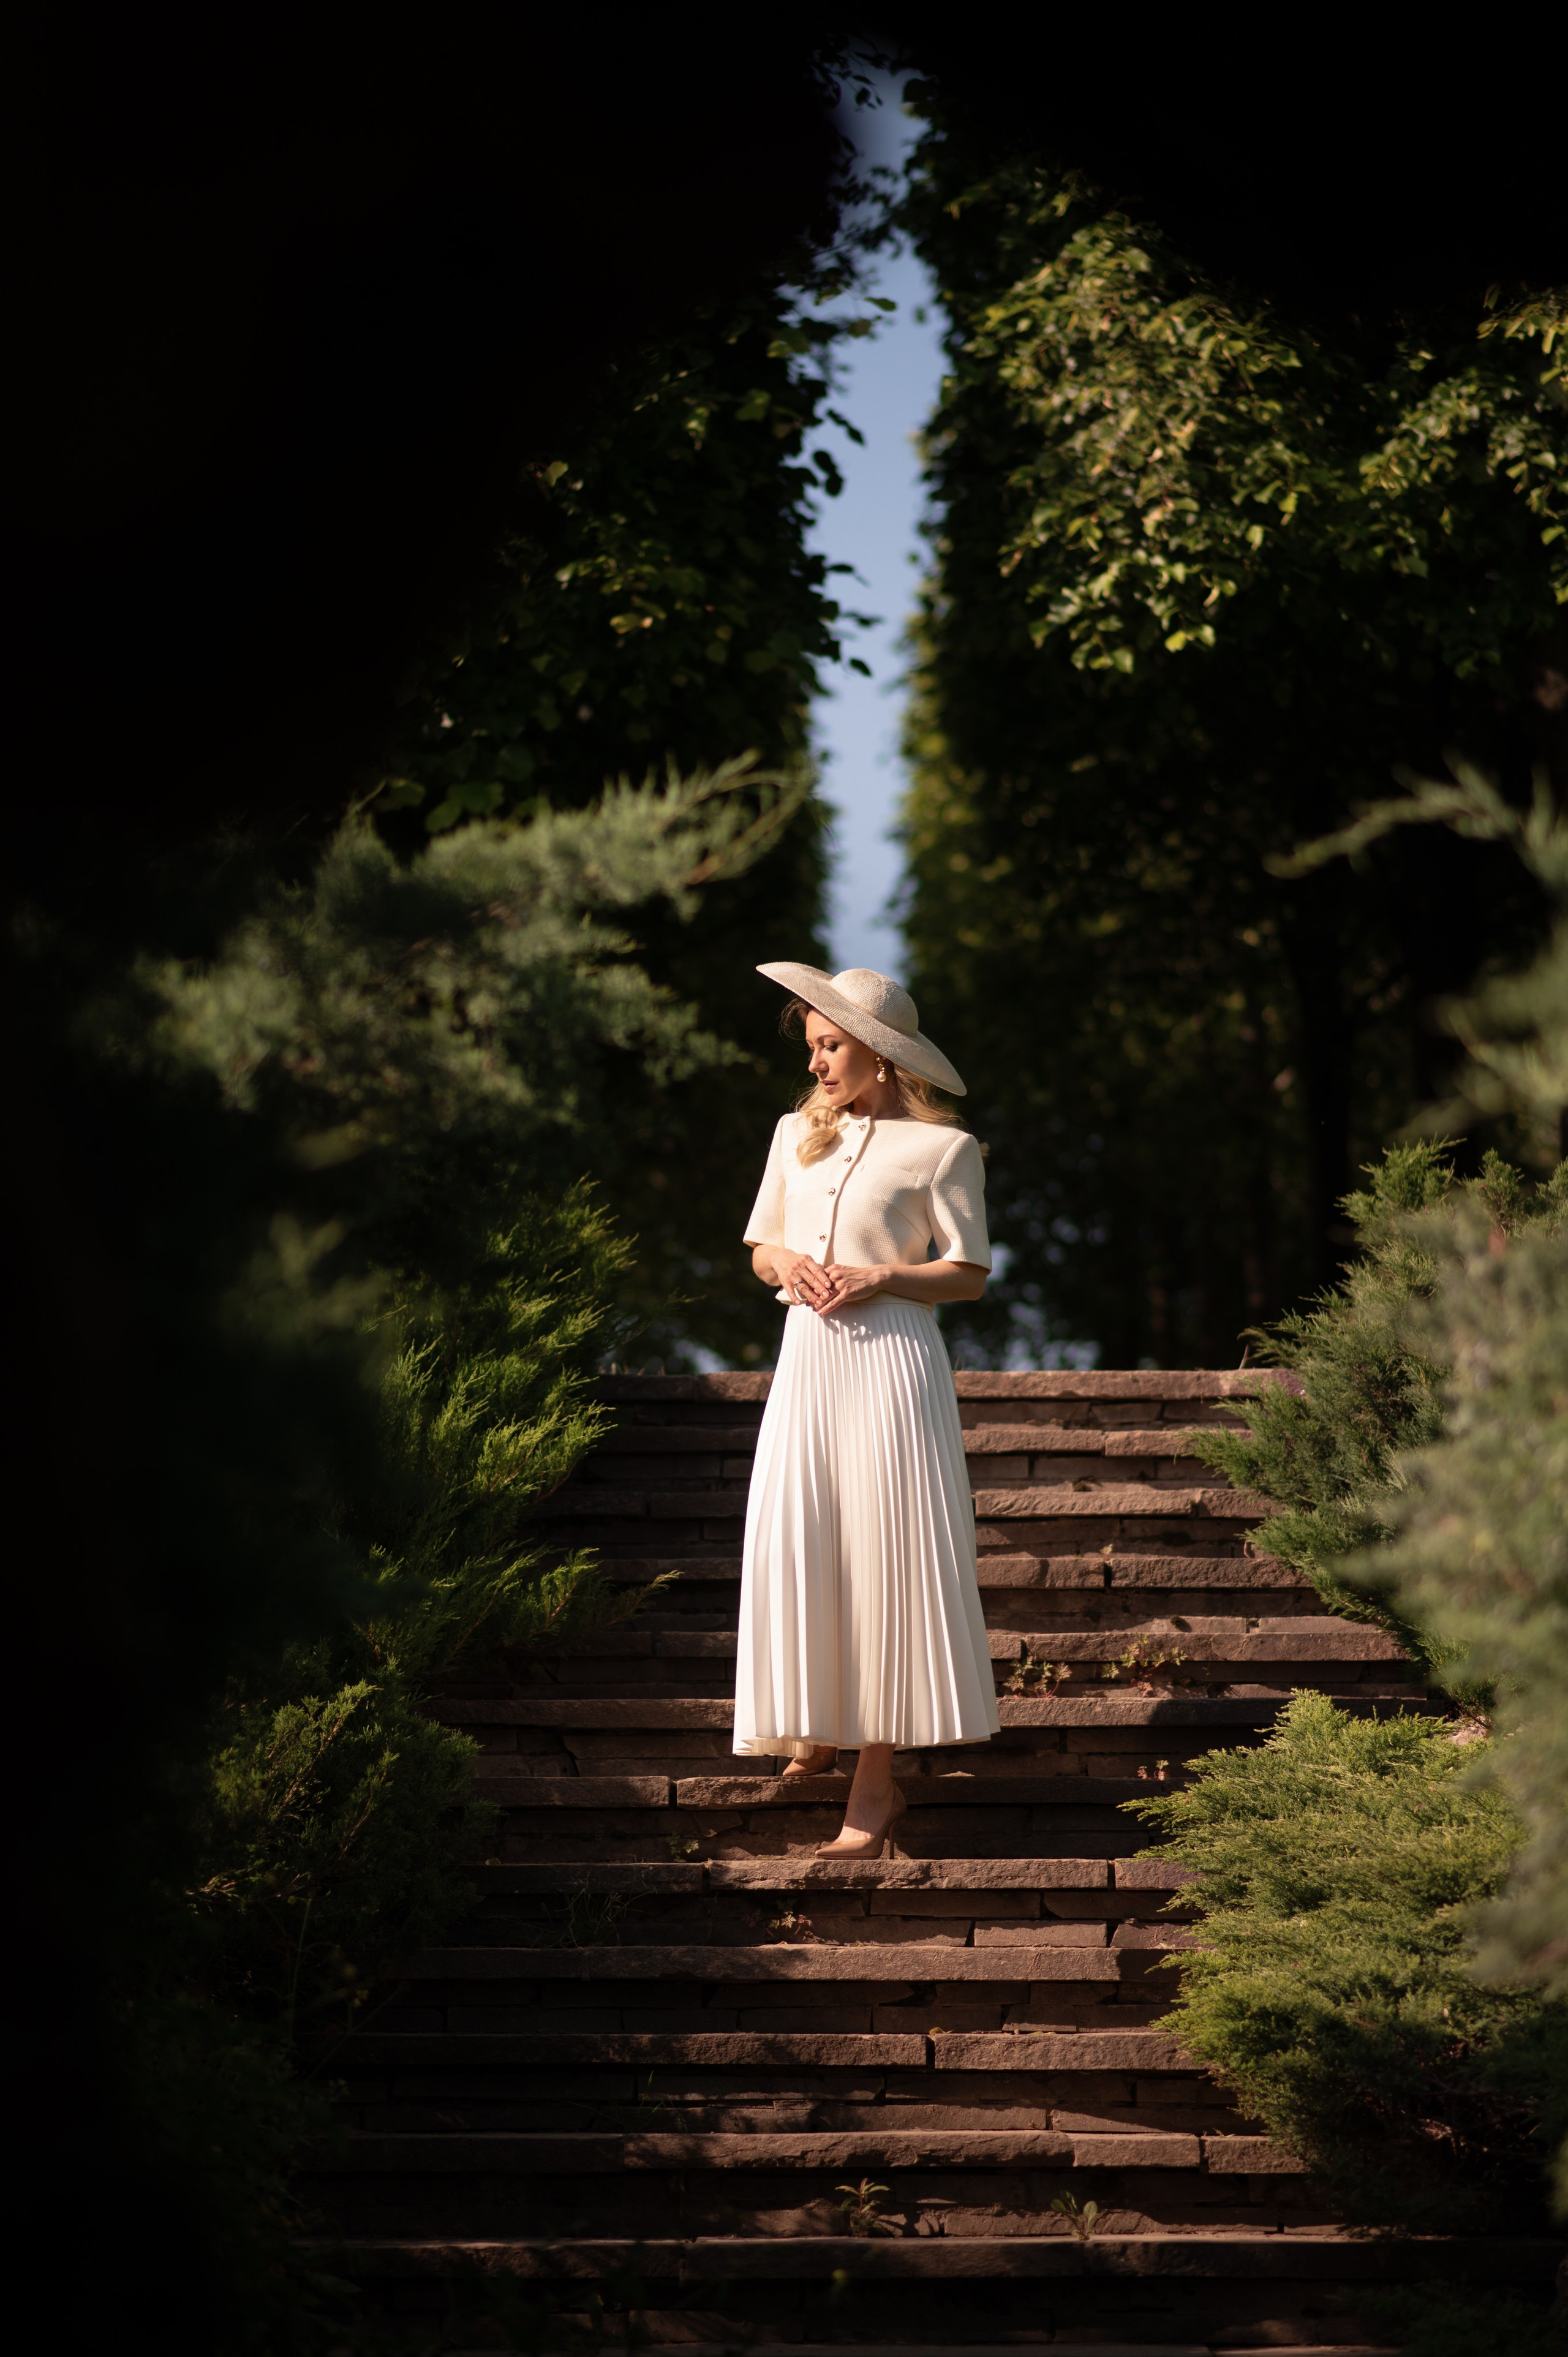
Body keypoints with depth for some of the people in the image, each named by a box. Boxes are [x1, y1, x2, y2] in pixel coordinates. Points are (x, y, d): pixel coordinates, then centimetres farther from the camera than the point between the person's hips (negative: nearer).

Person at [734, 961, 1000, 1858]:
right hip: (807, 1355, 5)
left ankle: (877, 1782, 0)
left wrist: (880, 1279, -15)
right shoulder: (797, 1133, 15)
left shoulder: (942, 1146, -2)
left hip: (890, 1357, -5)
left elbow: (970, 1274, -2)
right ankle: (820, 1726, 23)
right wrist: (786, 1264, -3)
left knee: (886, 1555, -4)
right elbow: (762, 1249, 19)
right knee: (798, 1543, 2)